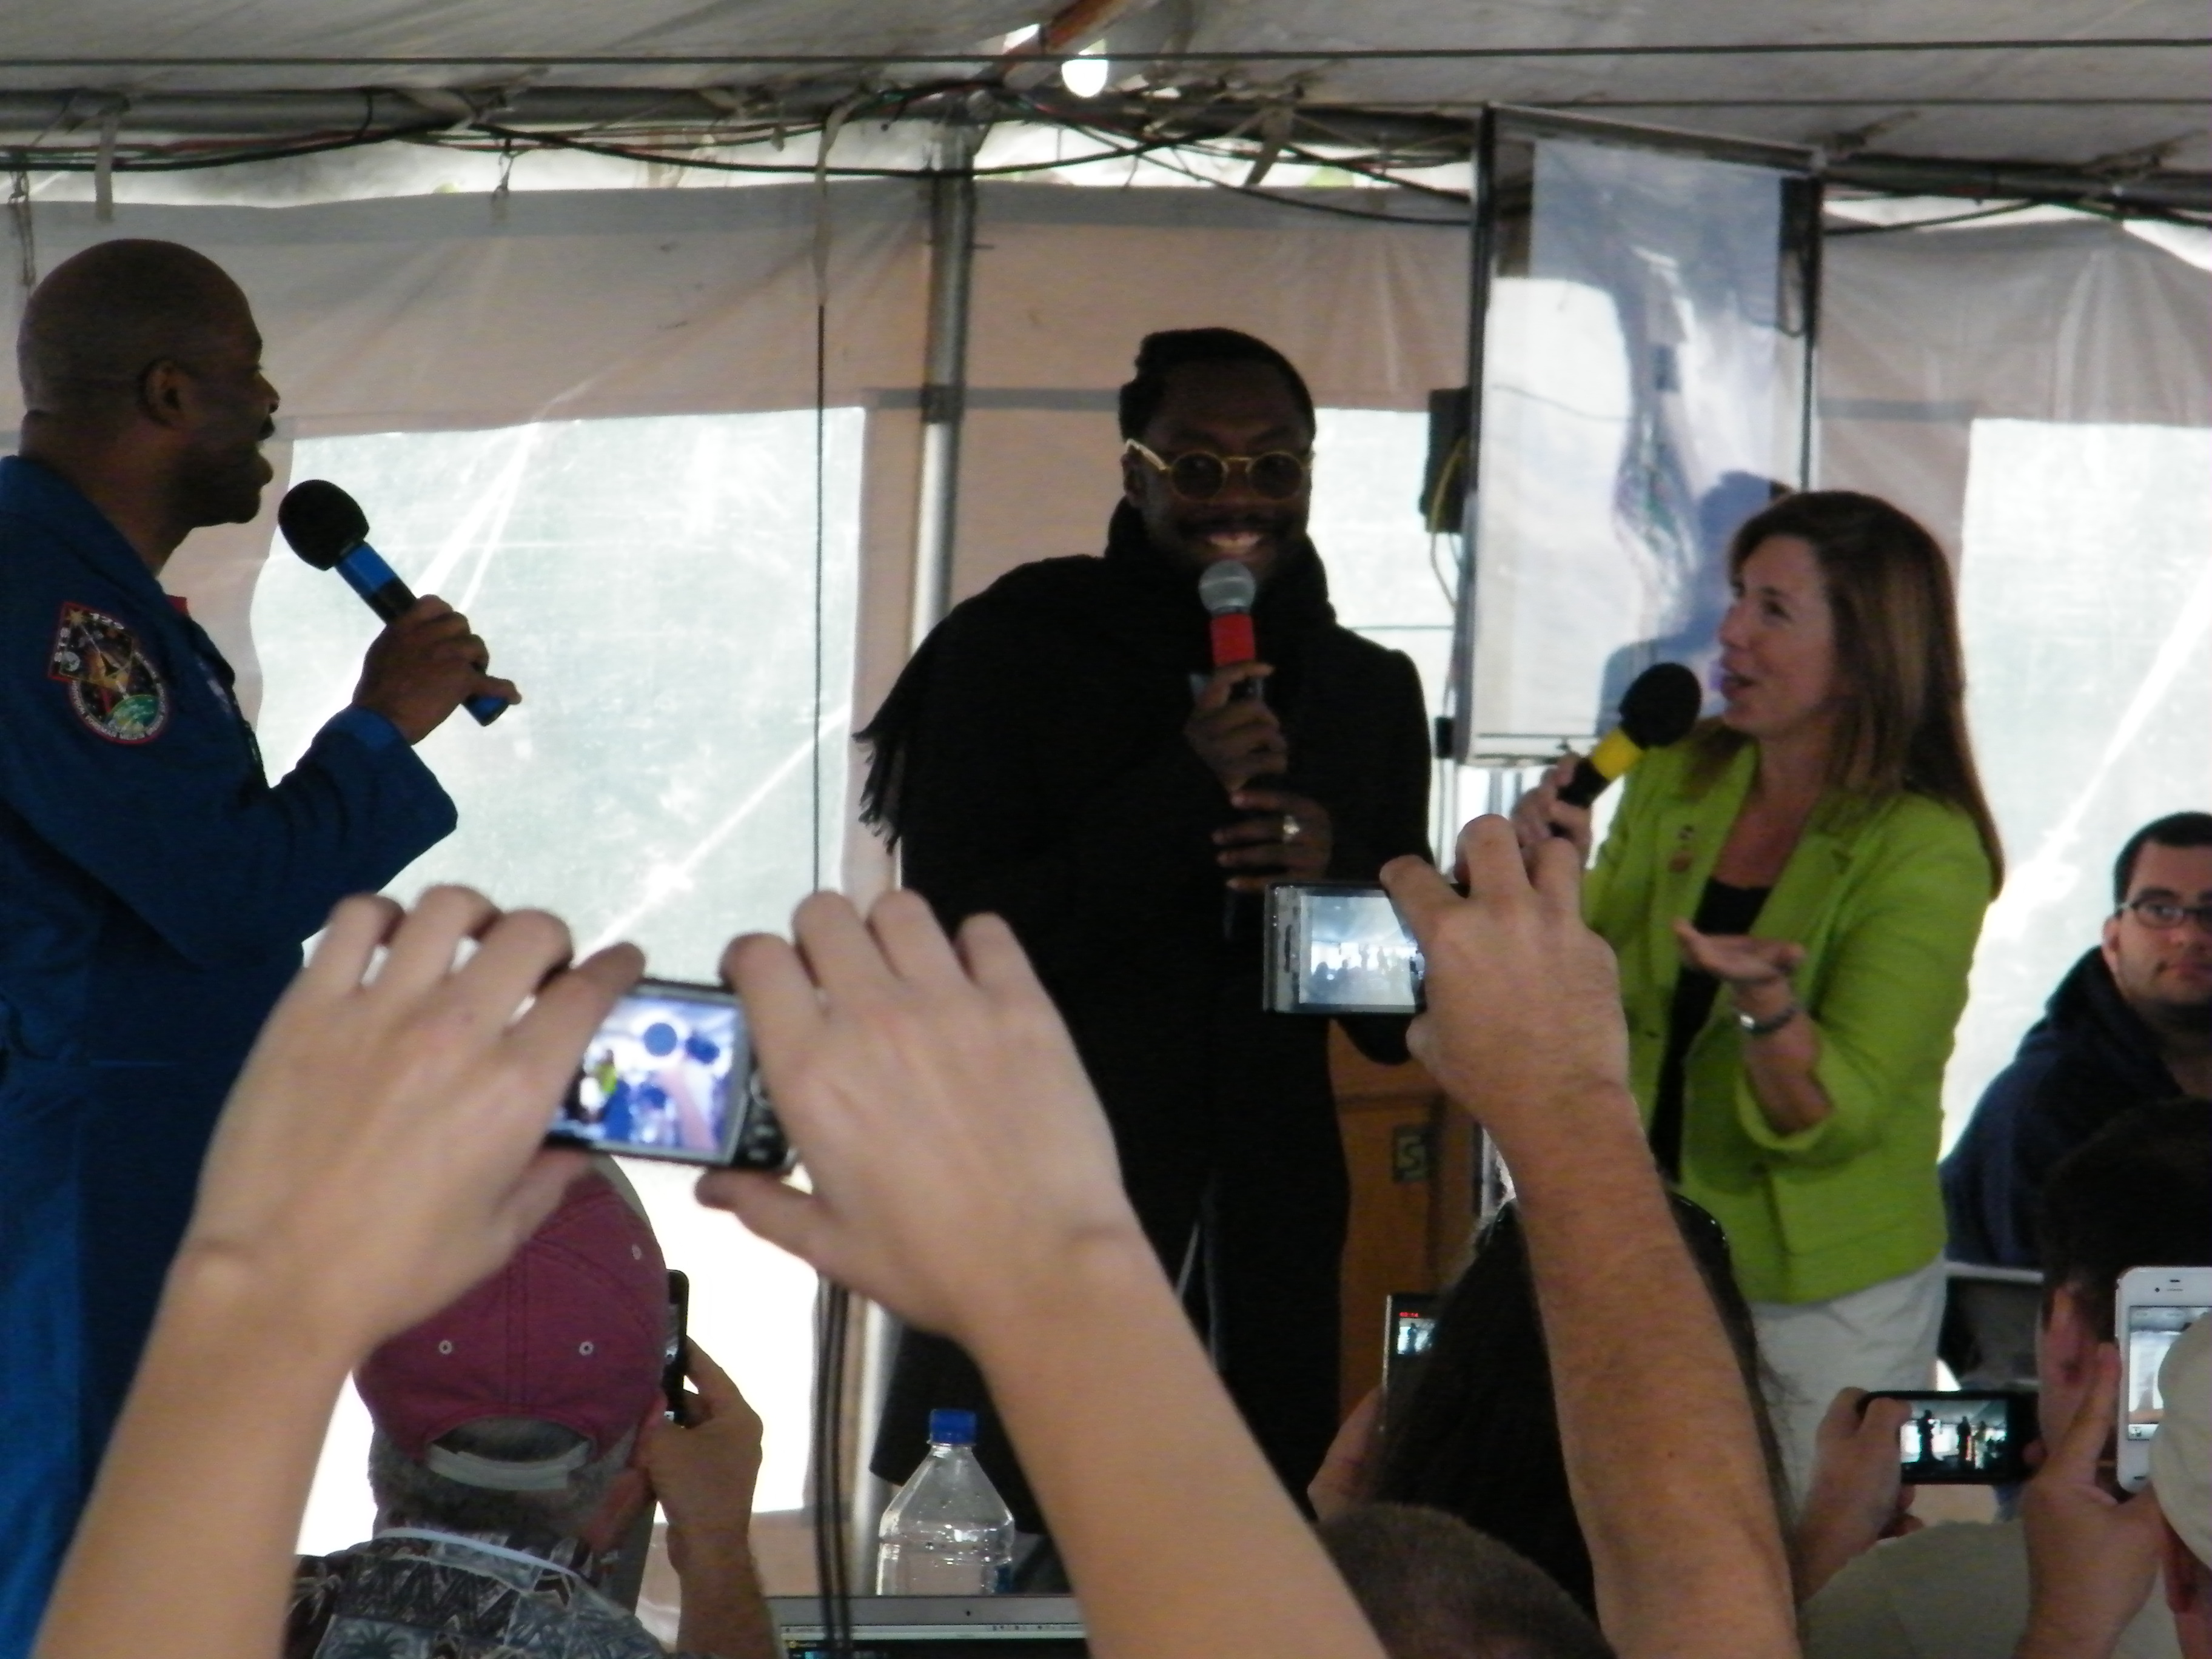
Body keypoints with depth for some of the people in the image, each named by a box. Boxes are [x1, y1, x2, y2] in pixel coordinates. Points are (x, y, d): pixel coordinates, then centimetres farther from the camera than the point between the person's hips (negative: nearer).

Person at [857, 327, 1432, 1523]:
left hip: (1265, 1252, 3)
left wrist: (1336, 876, -7)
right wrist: (1186, 790, -14)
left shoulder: (1367, 691, 13)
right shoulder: (1013, 650, 1)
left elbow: (1399, 1020, 15)